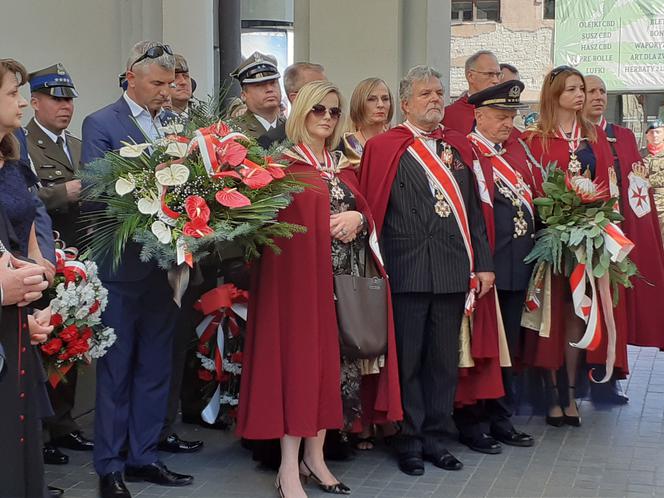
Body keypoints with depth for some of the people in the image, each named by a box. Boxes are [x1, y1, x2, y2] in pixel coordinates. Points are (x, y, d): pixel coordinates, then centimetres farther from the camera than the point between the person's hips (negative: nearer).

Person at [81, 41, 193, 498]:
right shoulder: (100, 125, -6)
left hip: (165, 264, 5)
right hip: (122, 266, -5)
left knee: (156, 367, 13)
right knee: (115, 370, 4)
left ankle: (144, 456, 25)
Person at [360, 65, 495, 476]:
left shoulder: (459, 147, 14)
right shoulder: (384, 148, 0)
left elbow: (474, 209, 14)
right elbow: (373, 208, -3)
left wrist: (483, 263, 9)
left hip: (453, 270, 4)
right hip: (407, 270, -4)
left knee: (445, 360, 9)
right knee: (408, 360, 3)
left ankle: (434, 437, 21)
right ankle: (409, 440, 15)